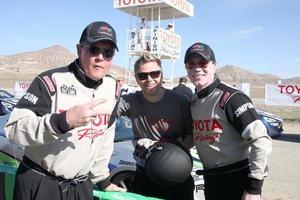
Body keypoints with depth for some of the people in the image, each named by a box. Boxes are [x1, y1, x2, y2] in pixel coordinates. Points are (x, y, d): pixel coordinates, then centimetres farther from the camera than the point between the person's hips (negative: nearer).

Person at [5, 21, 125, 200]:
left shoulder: (111, 86, 1)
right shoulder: (52, 80, -17)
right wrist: (63, 120, -36)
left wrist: (102, 179, 15)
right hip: (39, 184, -4)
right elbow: (14, 129, -23)